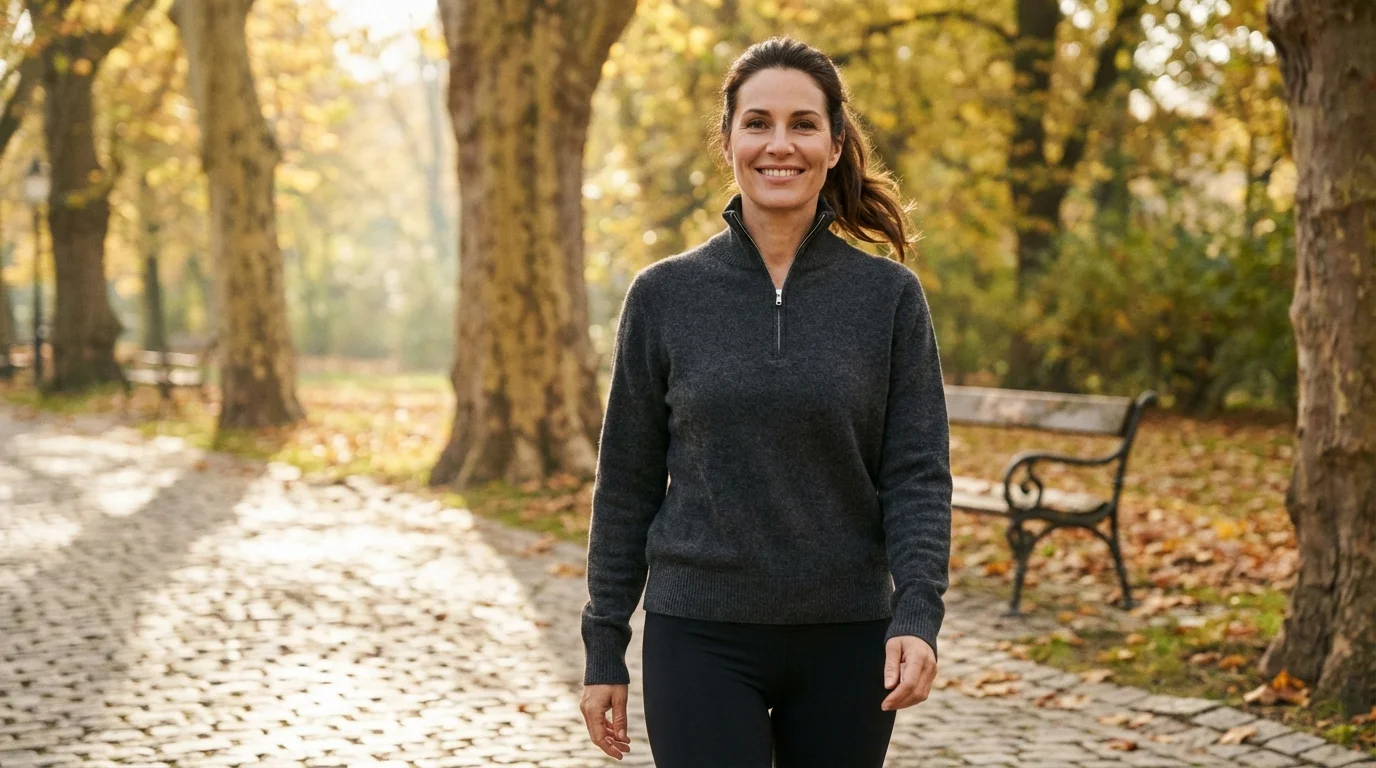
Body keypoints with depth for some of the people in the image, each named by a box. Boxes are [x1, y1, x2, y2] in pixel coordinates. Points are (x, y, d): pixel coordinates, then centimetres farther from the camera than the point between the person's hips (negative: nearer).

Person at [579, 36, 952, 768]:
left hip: (846, 639, 1)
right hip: (701, 638, -1)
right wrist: (604, 648, 3)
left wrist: (917, 616, -18)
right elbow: (627, 482, 4)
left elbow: (917, 475, -3)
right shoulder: (663, 295, 0)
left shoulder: (891, 296, 0)